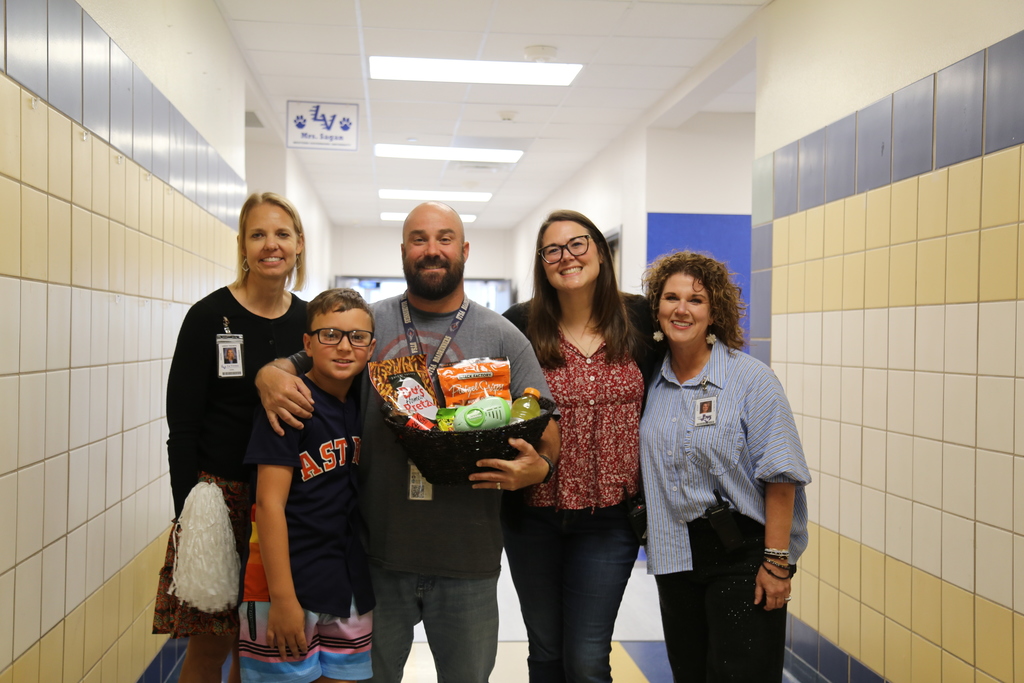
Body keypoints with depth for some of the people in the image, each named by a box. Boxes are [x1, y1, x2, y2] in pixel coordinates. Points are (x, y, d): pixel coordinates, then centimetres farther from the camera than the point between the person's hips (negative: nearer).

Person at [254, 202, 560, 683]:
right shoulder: (370, 323, 3)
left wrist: (538, 466, -20)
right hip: (378, 552, 1)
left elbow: (545, 425, 1)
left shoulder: (501, 337, 1)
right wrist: (269, 376, -16)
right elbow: (296, 365, 7)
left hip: (467, 558, 0)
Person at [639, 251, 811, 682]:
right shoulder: (652, 383, 6)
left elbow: (780, 476, -13)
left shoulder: (751, 379, -10)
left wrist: (776, 561, -16)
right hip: (675, 557, 5)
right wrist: (646, 527, 10)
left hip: (742, 554, -5)